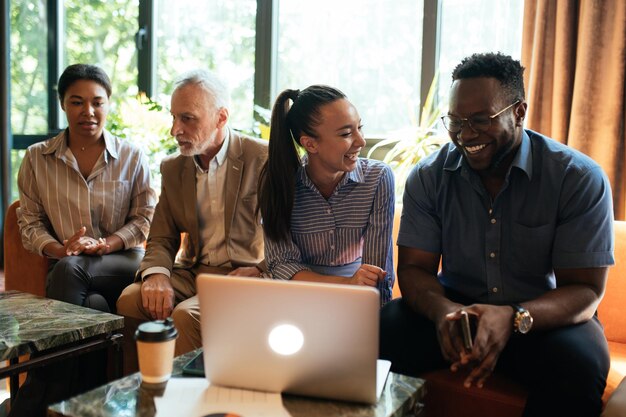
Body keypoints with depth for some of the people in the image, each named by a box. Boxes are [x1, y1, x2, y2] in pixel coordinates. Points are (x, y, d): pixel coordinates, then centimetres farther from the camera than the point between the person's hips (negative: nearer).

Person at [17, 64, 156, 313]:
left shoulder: (133, 157, 7)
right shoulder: (36, 158, 10)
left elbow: (145, 217, 5)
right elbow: (30, 221, 10)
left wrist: (104, 244, -13)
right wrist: (59, 251, -12)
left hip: (124, 262, 0)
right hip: (64, 267, 1)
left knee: (69, 267, -33)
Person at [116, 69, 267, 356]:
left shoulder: (264, 159, -5)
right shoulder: (172, 168, 13)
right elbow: (162, 239, 11)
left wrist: (260, 270, -19)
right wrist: (156, 274, -10)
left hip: (243, 275, -5)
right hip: (192, 274, 5)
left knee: (186, 315, -31)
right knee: (130, 299, -22)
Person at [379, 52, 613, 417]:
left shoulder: (580, 178, -12)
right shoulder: (428, 177, -5)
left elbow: (585, 289, -13)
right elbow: (414, 267, -5)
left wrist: (514, 318, -34)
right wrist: (443, 310, -30)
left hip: (542, 314, -1)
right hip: (456, 306, 2)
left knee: (579, 363, -34)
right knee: (384, 334, -27)